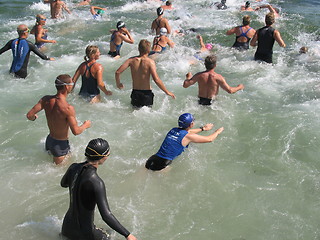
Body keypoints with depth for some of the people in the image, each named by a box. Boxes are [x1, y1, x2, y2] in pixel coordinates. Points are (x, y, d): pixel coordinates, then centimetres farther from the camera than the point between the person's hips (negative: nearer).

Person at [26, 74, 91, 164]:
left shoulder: (46, 100, -11)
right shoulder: (68, 108, -30)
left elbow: (29, 115, -9)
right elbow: (76, 131, -25)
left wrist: (34, 118, 15)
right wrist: (85, 125, -5)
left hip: (49, 139, 7)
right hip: (61, 144, -7)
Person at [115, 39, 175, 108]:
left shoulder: (132, 60, -2)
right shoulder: (150, 61, -13)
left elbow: (117, 72, -5)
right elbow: (156, 80, -21)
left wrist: (118, 84, 14)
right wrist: (167, 92, -12)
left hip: (135, 93, 3)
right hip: (146, 93, -3)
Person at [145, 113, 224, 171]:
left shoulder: (173, 130, 16)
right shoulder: (188, 136, -4)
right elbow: (209, 139, 7)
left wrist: (203, 128, 51)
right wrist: (218, 131, 27)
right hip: (161, 165, -7)